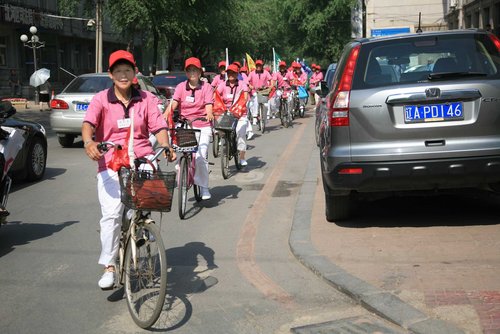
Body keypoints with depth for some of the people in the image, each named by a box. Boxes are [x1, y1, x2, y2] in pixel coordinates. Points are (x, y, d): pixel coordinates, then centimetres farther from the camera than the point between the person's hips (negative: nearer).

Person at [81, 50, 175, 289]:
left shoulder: (145, 99, 12)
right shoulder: (101, 99, 4)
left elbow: (158, 127, 4)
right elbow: (88, 123, -13)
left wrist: (166, 147, -16)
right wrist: (88, 143, -34)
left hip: (143, 161, 2)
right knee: (111, 214, -14)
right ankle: (109, 267, -4)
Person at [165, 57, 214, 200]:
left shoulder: (206, 87, 1)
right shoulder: (181, 87, 4)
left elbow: (208, 105, -12)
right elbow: (173, 103, -10)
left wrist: (209, 114, -35)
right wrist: (166, 114, -30)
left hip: (202, 126, -2)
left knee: (201, 157, -13)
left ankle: (204, 187, 1)